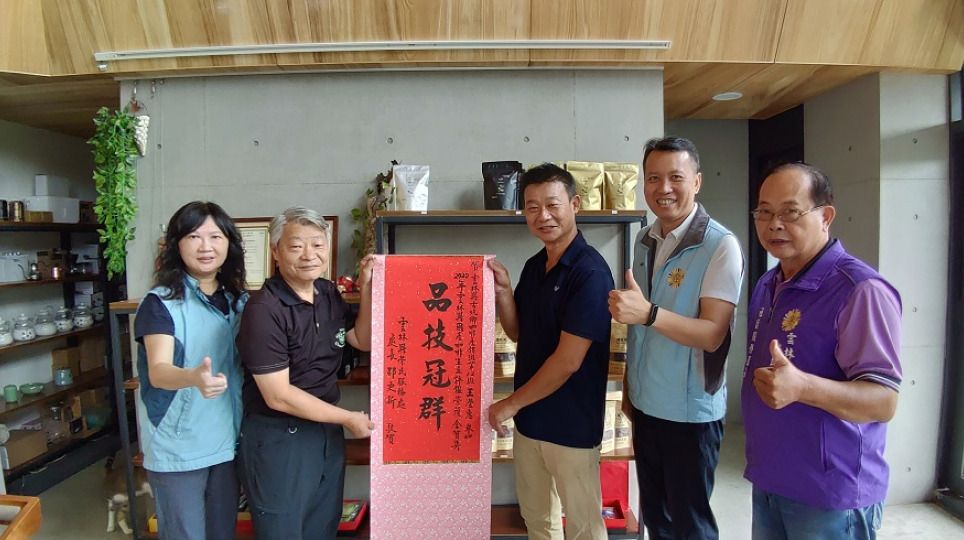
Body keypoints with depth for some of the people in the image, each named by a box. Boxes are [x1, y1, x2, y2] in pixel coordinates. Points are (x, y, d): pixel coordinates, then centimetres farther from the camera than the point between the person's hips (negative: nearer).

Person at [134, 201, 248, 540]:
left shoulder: (239, 301, 5)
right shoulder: (161, 302, -11)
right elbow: (158, 371, -23)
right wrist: (194, 378, -45)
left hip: (228, 442, 5)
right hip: (176, 448, -5)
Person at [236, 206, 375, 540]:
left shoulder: (329, 293, 1)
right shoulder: (264, 310, -21)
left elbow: (363, 341, 9)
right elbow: (278, 396, -21)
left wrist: (367, 288, -4)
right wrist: (348, 418, -14)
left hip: (328, 431, 7)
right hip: (279, 438, -7)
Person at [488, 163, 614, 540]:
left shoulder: (590, 272, -20)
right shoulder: (533, 267, 6)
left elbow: (568, 360, -22)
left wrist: (511, 404, -13)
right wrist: (502, 292, -6)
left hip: (571, 424, -7)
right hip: (530, 418, 7)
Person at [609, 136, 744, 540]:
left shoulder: (721, 246, -16)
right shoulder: (645, 240, 4)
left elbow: (712, 334, -22)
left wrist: (648, 313, -38)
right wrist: (629, 389, 12)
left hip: (690, 412, -6)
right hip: (646, 405, 6)